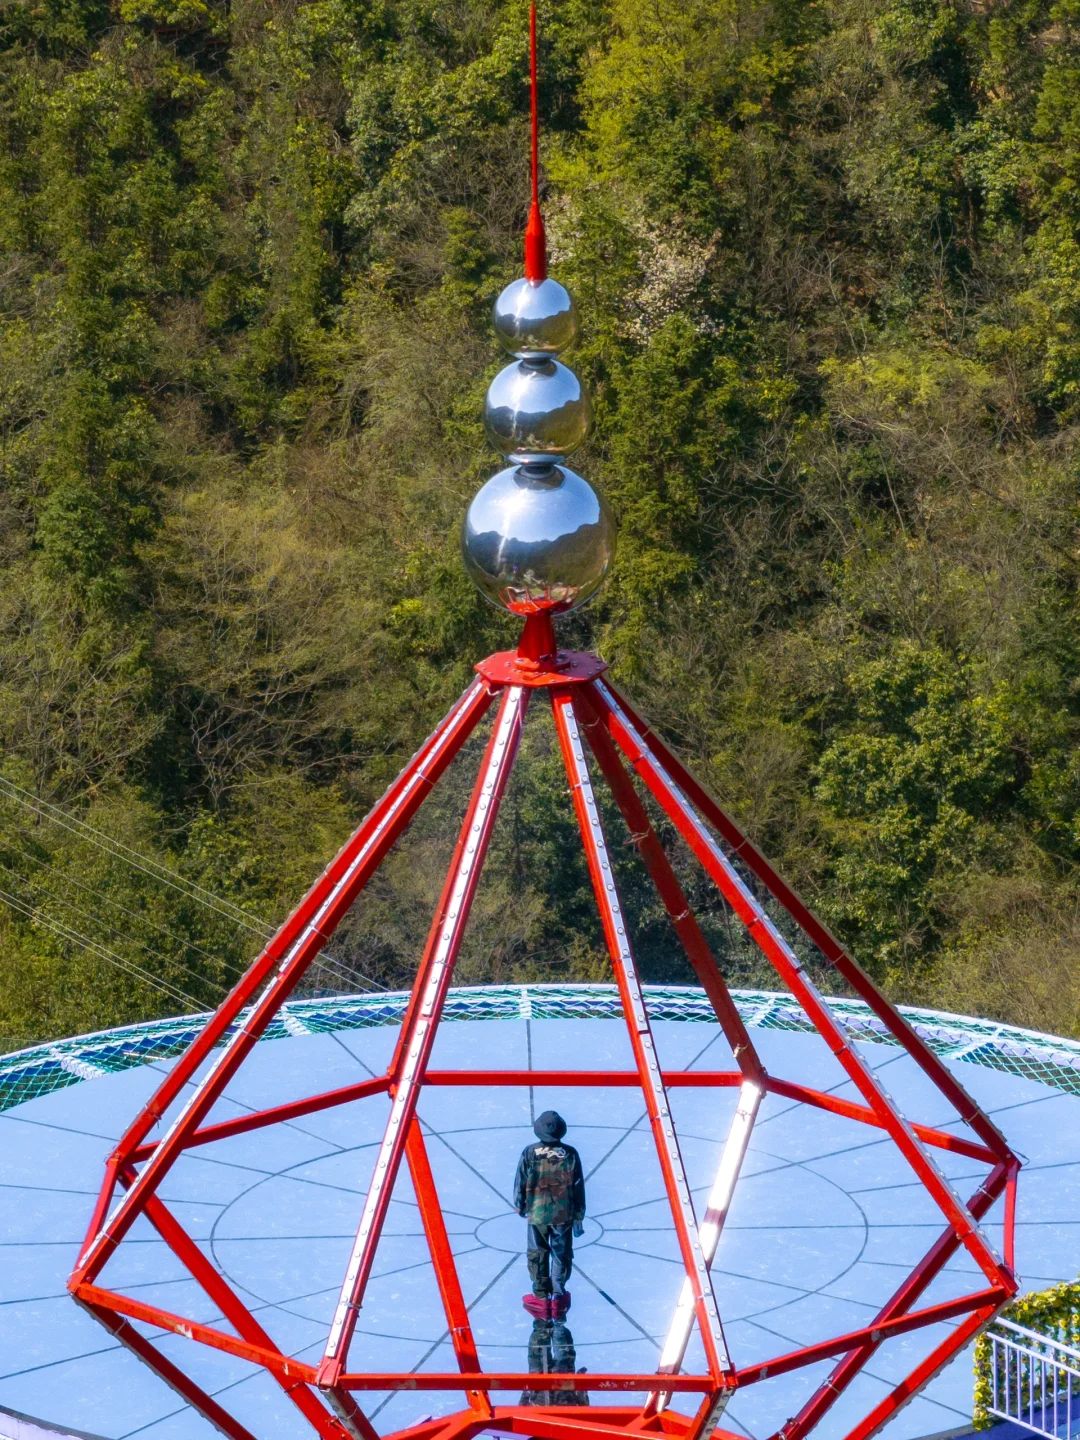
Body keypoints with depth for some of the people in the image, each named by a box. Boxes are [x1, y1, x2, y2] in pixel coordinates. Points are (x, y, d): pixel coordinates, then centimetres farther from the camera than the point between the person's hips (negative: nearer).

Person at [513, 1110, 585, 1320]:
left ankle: (541, 1297, 12)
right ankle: (558, 1297, 15)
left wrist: (520, 1207, 16)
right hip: (564, 1214, 1)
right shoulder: (570, 1154, -7)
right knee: (562, 1255, 13)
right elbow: (578, 1188, -2)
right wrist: (578, 1217, 9)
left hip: (537, 1213, 0)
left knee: (537, 1255, 12)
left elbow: (520, 1183, -3)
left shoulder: (529, 1153, -10)